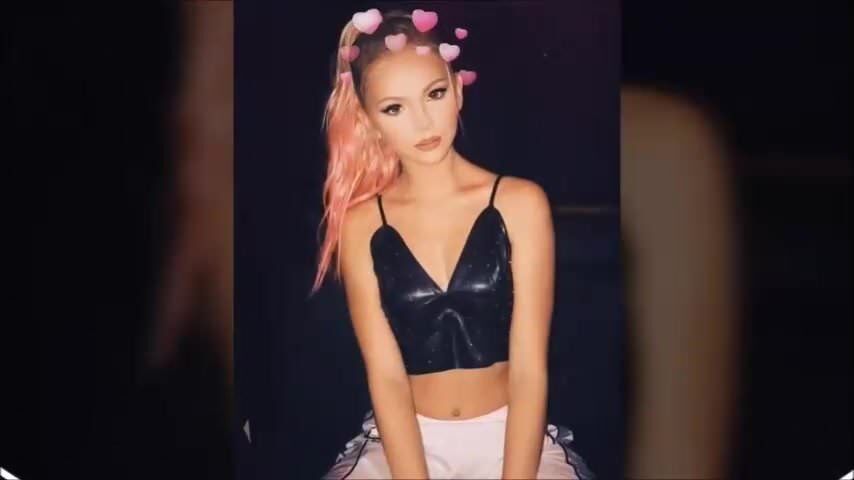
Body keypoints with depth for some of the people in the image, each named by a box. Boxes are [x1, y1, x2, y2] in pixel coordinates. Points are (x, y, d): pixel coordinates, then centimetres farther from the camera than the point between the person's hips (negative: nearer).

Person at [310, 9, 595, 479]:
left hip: (509, 432, -1)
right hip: (406, 439, 1)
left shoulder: (520, 203, -4)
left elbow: (530, 369, -8)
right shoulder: (361, 225, 0)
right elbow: (386, 376, -6)